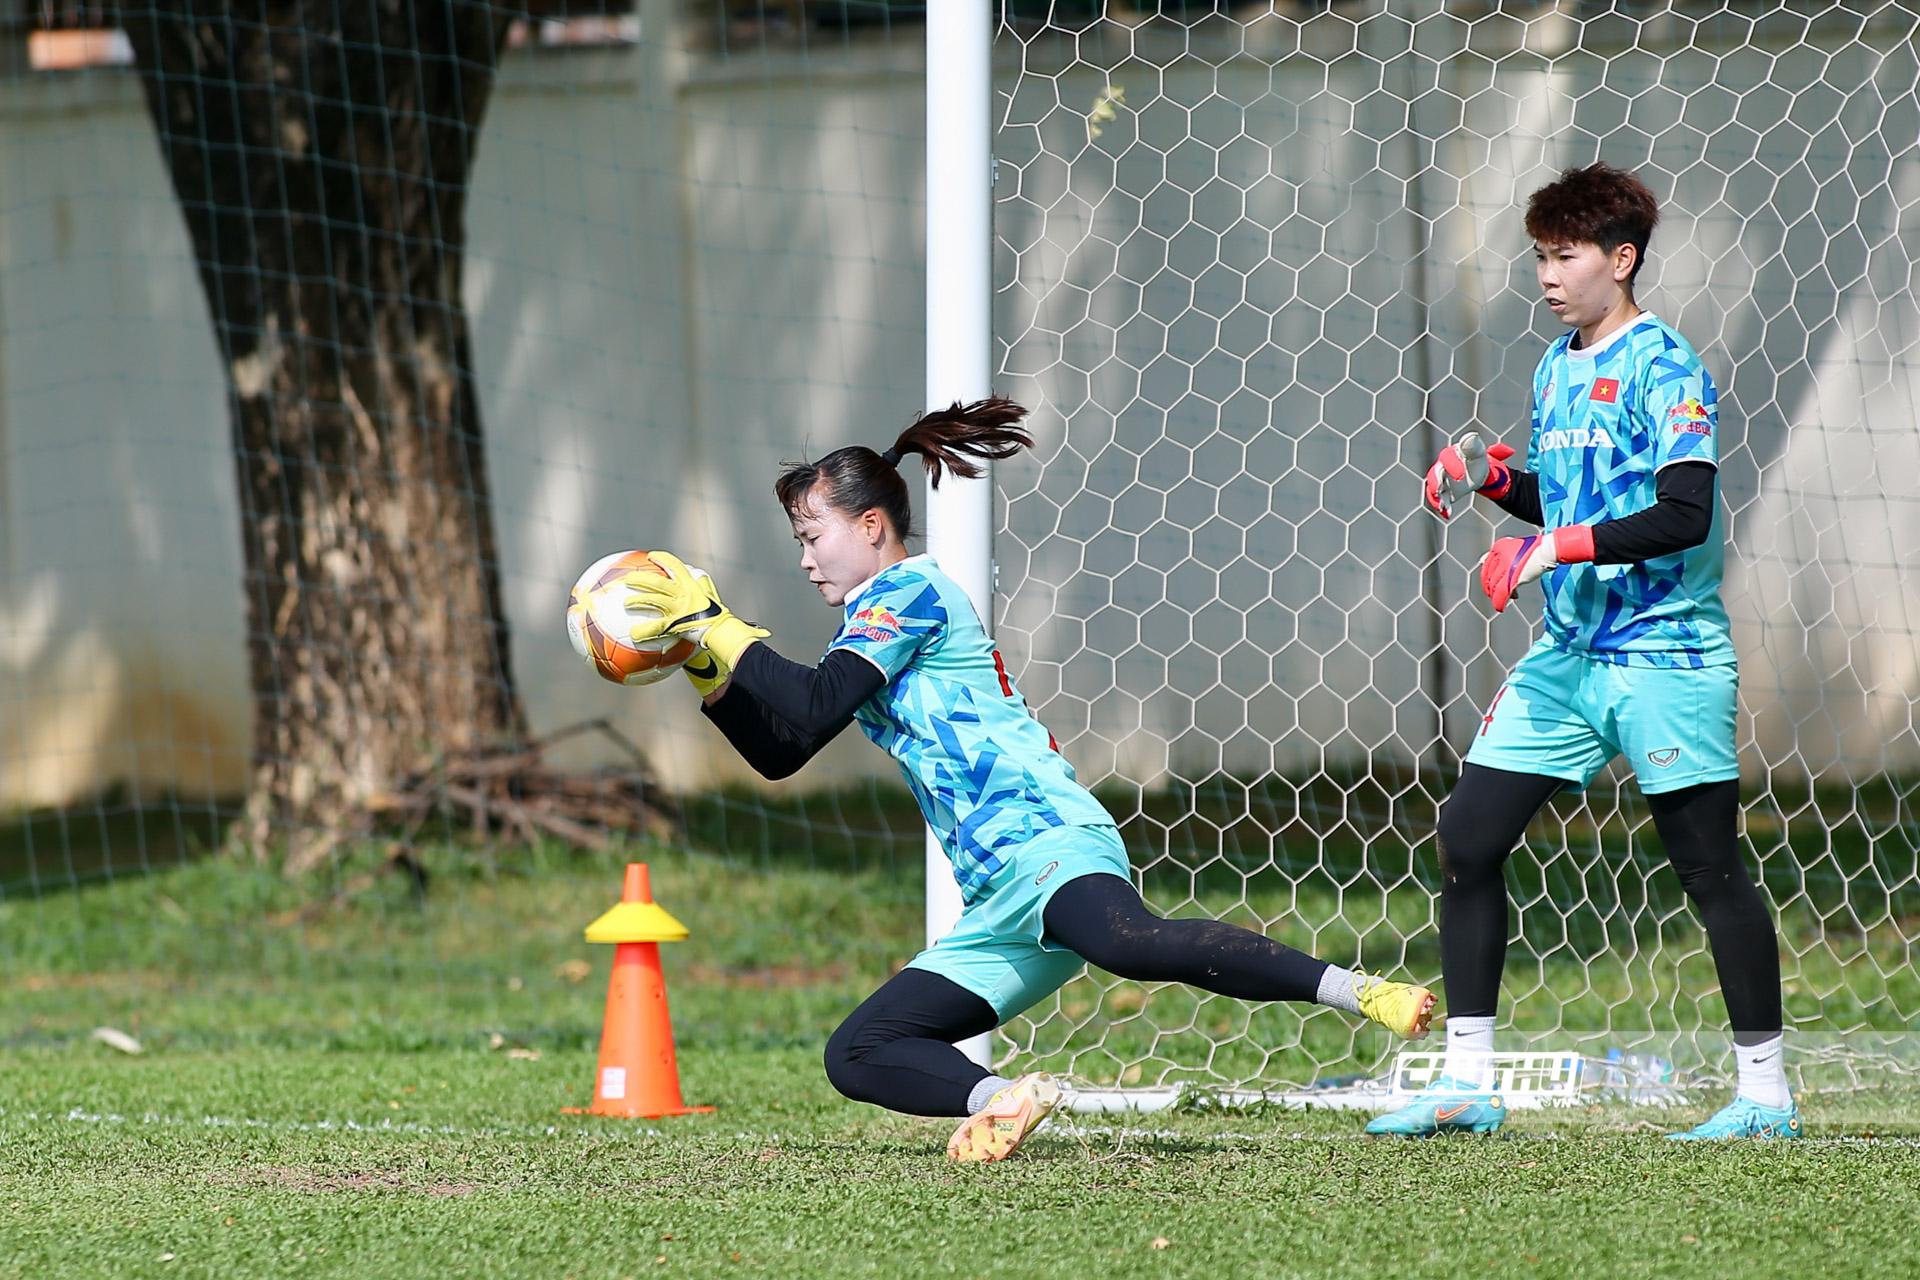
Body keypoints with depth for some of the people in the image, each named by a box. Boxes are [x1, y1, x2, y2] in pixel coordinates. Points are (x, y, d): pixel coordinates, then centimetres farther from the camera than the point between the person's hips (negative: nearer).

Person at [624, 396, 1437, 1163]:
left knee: (1126, 942, -41)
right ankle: (1003, 1100, -21)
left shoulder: (908, 589, 3)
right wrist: (703, 662, 24)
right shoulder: (872, 628, 30)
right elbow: (779, 754, 34)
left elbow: (811, 713, -8)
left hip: (1044, 840, -10)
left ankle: (1359, 992, -46)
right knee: (857, 1056, 3)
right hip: (999, 905, 10)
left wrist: (710, 621, -1)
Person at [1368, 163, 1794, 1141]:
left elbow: (1681, 515, -21)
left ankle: (1766, 1093, 6)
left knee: (1709, 867, -4)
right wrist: (1494, 478, 6)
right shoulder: (1556, 369, 14)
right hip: (1568, 654, 8)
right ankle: (1467, 1085, 7)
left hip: (1664, 655, -8)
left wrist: (1556, 548, -23)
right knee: (1466, 840, 2)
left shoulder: (1662, 368, -11)